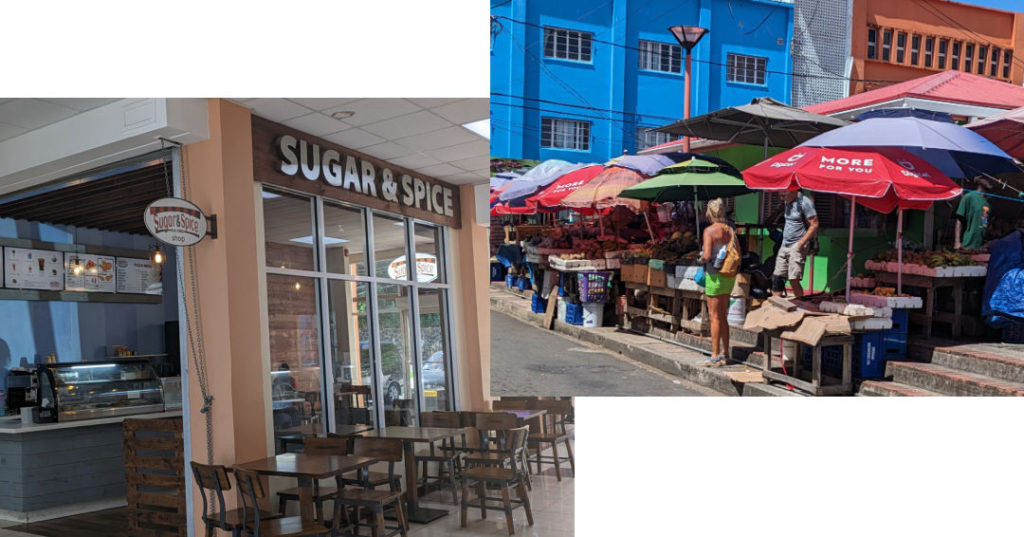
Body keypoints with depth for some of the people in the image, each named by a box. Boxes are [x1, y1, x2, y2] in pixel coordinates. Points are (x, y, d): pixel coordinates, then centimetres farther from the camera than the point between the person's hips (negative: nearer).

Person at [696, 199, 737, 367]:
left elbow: (706, 255, -20)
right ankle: (724, 353, 21)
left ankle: (715, 357, 1)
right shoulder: (730, 230, 8)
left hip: (715, 276, -7)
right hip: (729, 276, 7)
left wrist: (701, 259, 0)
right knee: (723, 316, 15)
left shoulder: (710, 230, -12)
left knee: (714, 317, -2)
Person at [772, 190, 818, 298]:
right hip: (785, 245, 8)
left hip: (797, 246, -8)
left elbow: (814, 225, -12)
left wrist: (801, 243, -17)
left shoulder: (804, 202, -11)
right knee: (777, 277, 4)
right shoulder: (787, 202, 13)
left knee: (794, 279, -12)